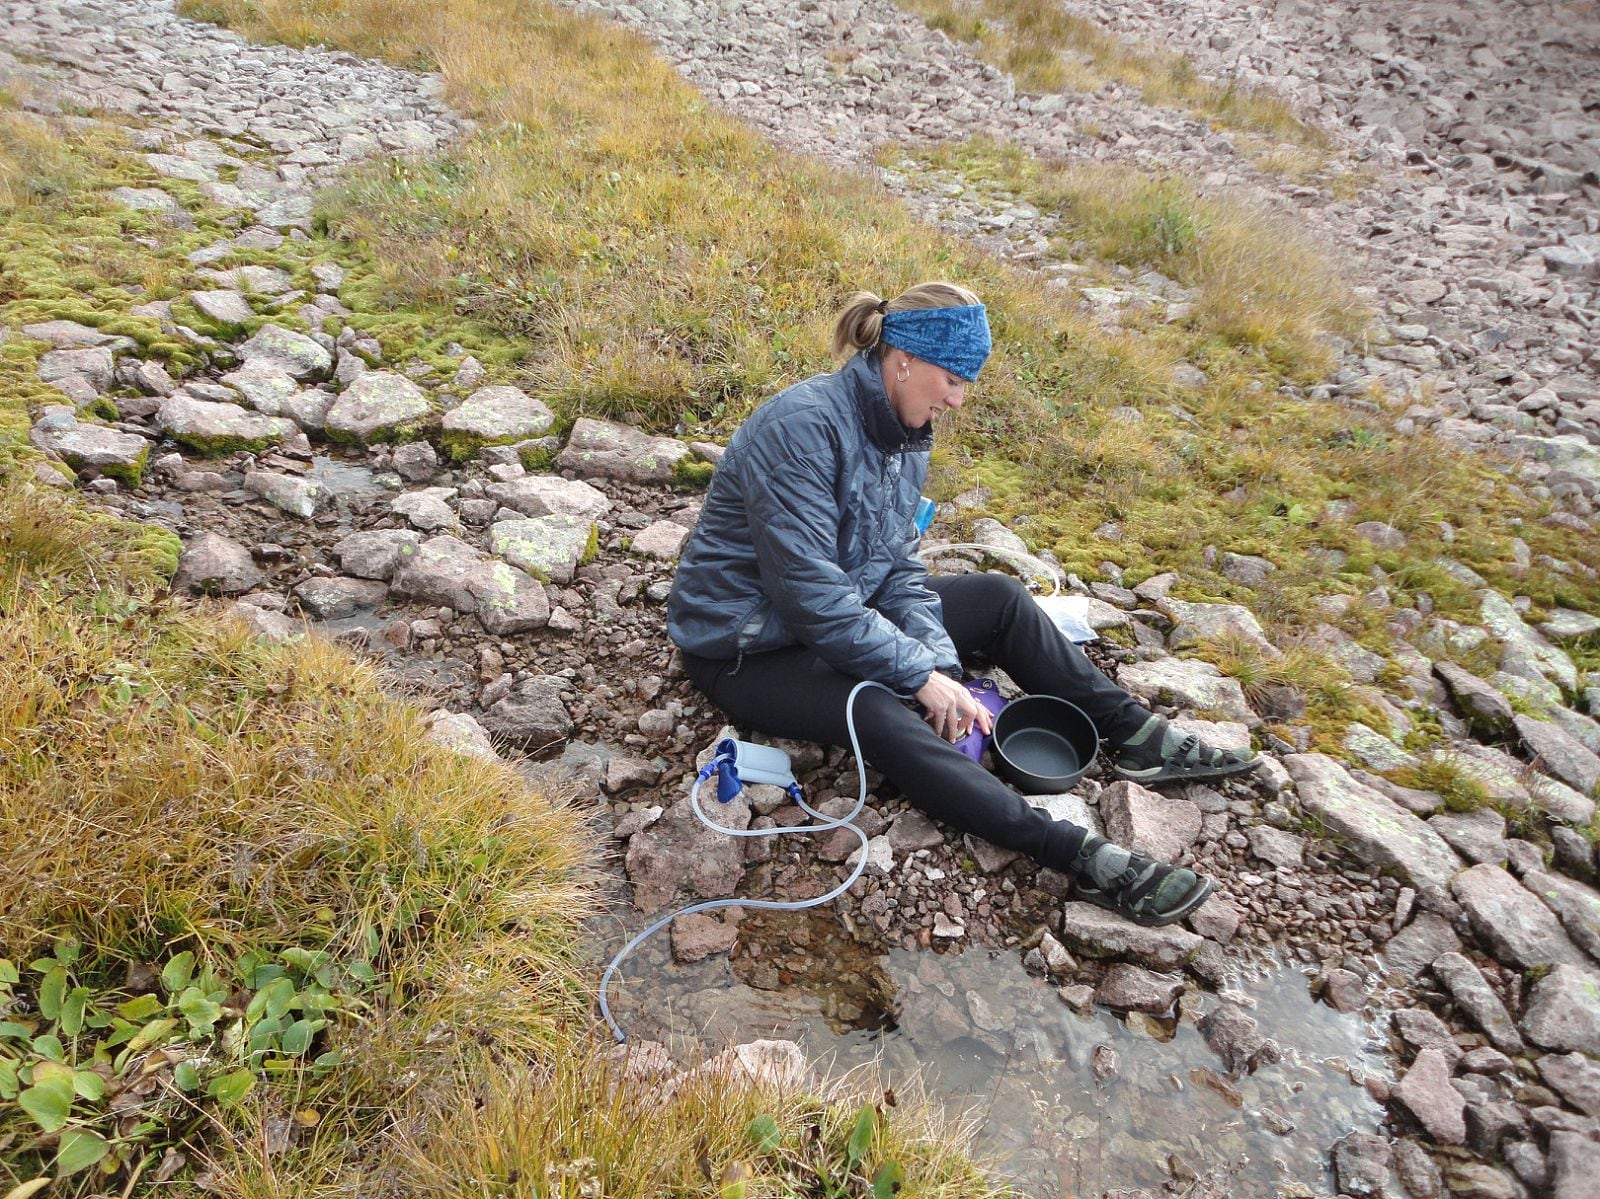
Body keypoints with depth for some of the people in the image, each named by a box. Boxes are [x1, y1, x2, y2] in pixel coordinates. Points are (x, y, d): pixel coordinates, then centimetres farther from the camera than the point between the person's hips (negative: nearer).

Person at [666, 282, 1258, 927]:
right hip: (746, 647, -8)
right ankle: (1085, 859, -34)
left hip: (846, 613, 8)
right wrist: (922, 673, -25)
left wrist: (941, 667, -15)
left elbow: (899, 571, 0)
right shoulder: (803, 425, -26)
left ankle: (1135, 735, 9)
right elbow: (809, 591, -30)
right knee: (880, 715, -34)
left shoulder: (905, 434, 0)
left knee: (1000, 598, 2)